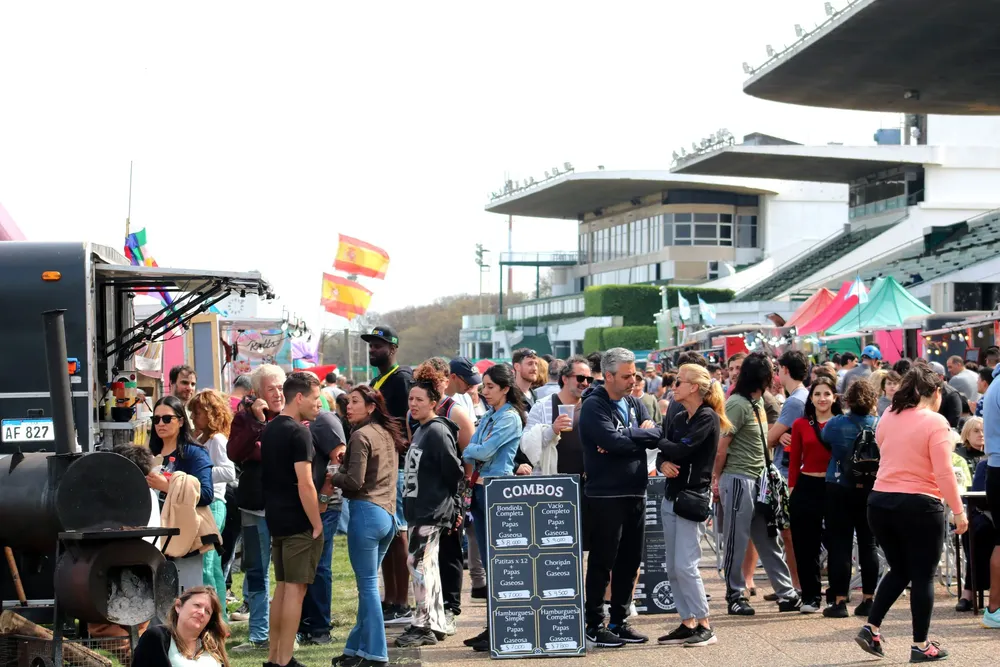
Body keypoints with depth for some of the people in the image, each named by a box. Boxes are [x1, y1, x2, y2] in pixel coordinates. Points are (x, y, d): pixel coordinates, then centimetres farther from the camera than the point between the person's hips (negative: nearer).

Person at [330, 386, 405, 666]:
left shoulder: (361, 435, -9)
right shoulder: (387, 433, 15)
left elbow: (355, 481, -15)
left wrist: (332, 477, 2)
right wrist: (344, 467, 16)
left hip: (366, 512, -8)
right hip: (388, 514, 8)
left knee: (368, 585, -3)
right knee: (368, 583, 14)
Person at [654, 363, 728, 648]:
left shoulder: (708, 418, -9)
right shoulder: (679, 419, 14)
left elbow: (681, 449, -19)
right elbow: (663, 453, 10)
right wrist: (663, 464, -13)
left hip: (693, 497, -8)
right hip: (671, 495, 8)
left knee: (685, 565, -11)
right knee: (673, 567, 7)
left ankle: (704, 627, -3)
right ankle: (687, 624, 14)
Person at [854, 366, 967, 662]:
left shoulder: (887, 418, 7)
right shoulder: (935, 423, -12)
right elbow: (944, 473, -16)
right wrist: (958, 511, -11)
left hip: (880, 502, 6)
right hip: (919, 506, -6)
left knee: (899, 570, 20)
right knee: (922, 576, 5)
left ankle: (870, 627, 11)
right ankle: (920, 645, 10)